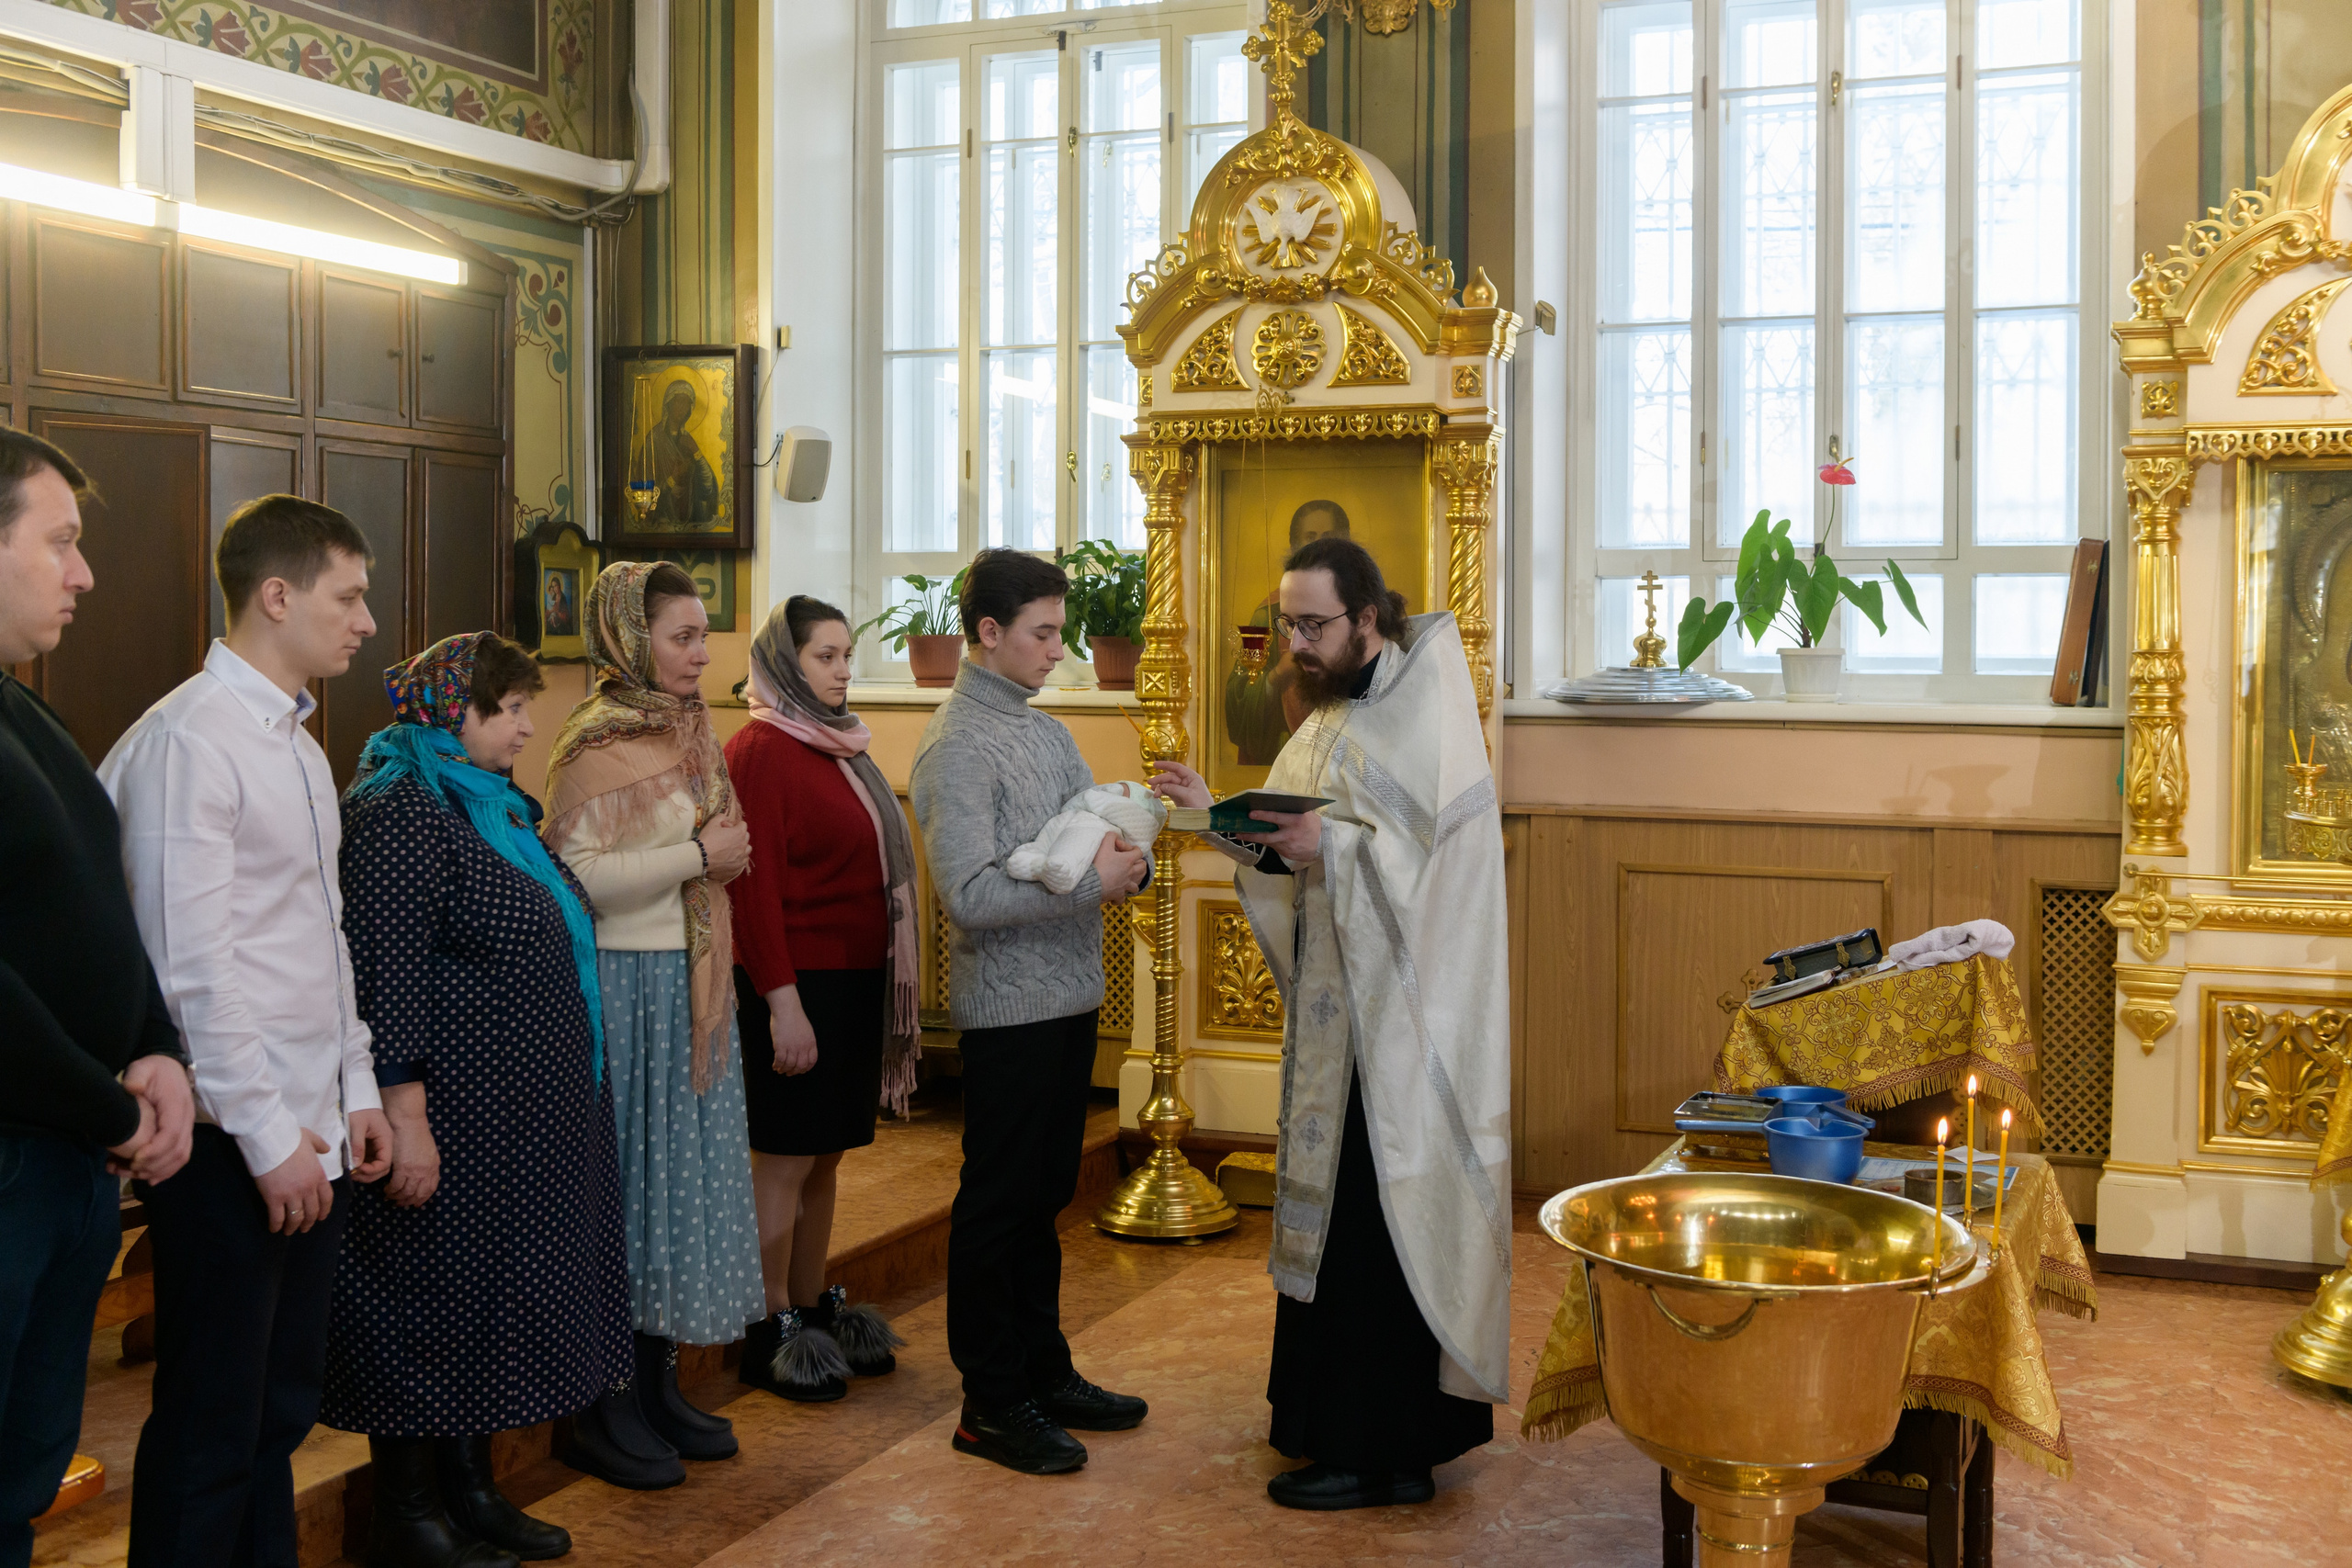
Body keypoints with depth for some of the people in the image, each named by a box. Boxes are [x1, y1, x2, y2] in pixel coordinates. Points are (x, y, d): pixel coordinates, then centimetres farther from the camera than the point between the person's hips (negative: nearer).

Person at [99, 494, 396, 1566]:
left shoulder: (297, 742, 15)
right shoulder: (191, 739, -14)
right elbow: (193, 965, -18)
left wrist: (356, 1092, 14)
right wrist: (268, 1136, -17)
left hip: (312, 1131, 9)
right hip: (233, 1144, -9)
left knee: (283, 1408, 16)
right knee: (212, 1429, 1)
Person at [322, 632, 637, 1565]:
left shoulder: (492, 805, 14)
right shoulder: (398, 810, -16)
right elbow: (385, 973, -22)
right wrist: (405, 1115, -25)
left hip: (519, 1120, 9)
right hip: (449, 1116, -9)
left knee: (490, 1299, 16)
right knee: (431, 1304, 2)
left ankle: (468, 1488, 28)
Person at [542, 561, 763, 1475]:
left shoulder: (688, 730, 14)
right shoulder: (597, 743, -13)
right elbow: (575, 874, -23)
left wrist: (728, 856, 8)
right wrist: (698, 857, -18)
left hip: (692, 982, 9)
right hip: (628, 985, -9)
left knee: (685, 1175, 12)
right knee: (626, 1177, -1)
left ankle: (656, 1384, 23)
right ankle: (601, 1409, 10)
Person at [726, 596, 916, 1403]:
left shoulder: (838, 747, 15)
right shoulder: (761, 751, -11)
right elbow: (755, 885, -16)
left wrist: (890, 982, 14)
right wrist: (782, 1002, -20)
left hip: (857, 981, 8)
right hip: (797, 982, -8)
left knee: (825, 1157, 14)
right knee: (787, 1159, 0)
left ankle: (814, 1307, 23)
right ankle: (771, 1332, 10)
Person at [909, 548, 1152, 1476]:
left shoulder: (1046, 732, 13)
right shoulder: (958, 747, -14)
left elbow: (1102, 829, 15)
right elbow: (971, 895, -22)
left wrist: (1127, 859, -8)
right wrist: (1090, 880, -20)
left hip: (1069, 999, 8)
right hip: (1009, 1008, -8)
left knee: (1044, 1195, 17)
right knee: (998, 1201, 2)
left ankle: (1043, 1372, 29)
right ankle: (992, 1403, 12)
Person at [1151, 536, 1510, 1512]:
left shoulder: (1424, 707, -12)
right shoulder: (1332, 716, 15)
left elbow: (1437, 851, -20)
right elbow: (1286, 852, 14)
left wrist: (1332, 846, -28)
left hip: (1405, 1013, -9)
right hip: (1337, 1002, 9)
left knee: (1377, 1222, -5)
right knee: (1330, 1205, 15)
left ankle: (1384, 1452, 5)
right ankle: (1328, 1413, 27)